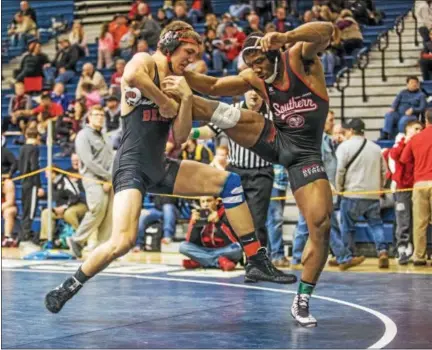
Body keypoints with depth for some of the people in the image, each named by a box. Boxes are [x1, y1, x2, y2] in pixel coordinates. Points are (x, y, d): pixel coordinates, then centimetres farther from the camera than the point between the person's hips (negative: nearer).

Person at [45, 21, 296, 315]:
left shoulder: (176, 82, 14)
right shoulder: (144, 62, -6)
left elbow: (180, 137, 8)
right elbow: (131, 76, -34)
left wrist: (186, 99, -5)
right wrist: (165, 101, -21)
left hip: (161, 168, 8)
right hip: (132, 166, -8)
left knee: (229, 182, 4)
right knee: (123, 242, -24)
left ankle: (257, 262, 8)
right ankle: (67, 288, -1)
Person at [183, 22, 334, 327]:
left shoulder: (299, 56, -11)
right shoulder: (254, 79, 3)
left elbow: (326, 31, -30)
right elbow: (213, 87, 6)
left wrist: (285, 37, -47)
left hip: (305, 153, -3)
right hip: (275, 141, 3)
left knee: (321, 225, -12)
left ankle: (302, 301, -2)